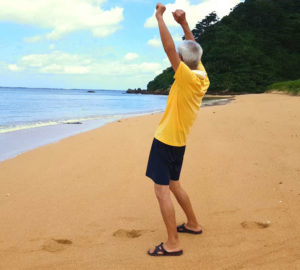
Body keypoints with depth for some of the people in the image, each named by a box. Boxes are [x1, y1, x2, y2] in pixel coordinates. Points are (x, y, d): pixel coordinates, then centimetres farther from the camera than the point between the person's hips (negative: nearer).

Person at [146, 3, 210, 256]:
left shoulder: (187, 78, -20)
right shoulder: (202, 77, 2)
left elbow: (169, 48, -22)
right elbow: (194, 50, 16)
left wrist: (160, 17, -12)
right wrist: (184, 23, 9)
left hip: (165, 141, -9)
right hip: (178, 142, 9)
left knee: (162, 190, -7)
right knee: (173, 184, 23)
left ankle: (173, 244, -4)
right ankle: (193, 224, 34)